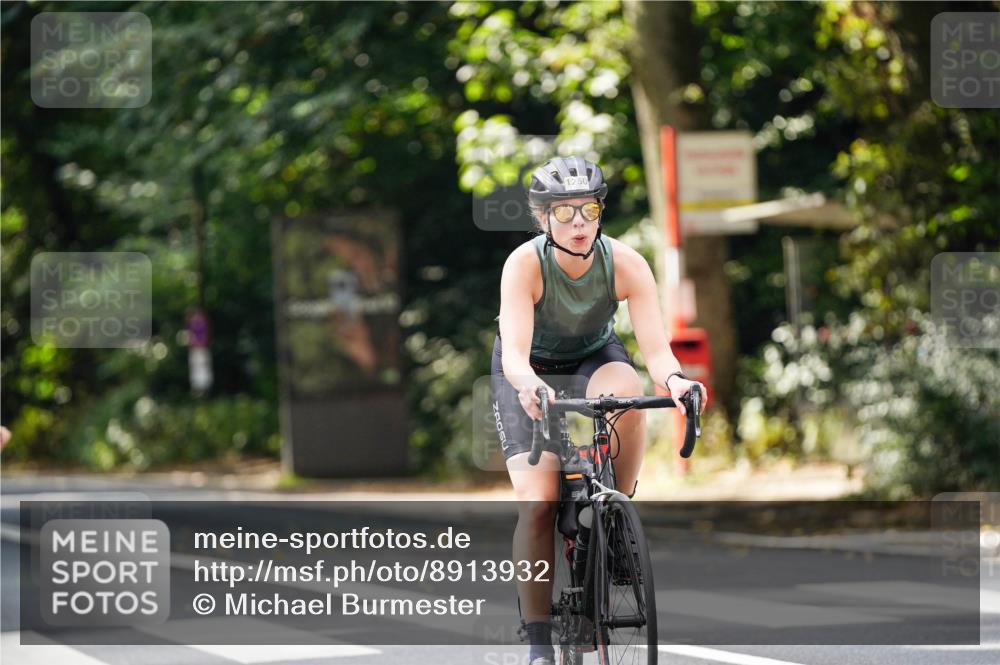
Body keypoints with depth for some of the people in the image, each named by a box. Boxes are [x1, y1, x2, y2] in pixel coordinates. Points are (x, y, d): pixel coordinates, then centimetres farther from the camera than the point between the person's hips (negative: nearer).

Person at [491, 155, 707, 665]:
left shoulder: (626, 264, -26)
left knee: (625, 393, -36)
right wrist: (528, 386, -62)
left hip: (595, 357, 2)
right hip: (531, 370, -2)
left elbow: (655, 348, -32)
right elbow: (515, 353, -40)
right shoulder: (525, 264, -30)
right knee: (537, 501, -18)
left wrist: (673, 379, -55)